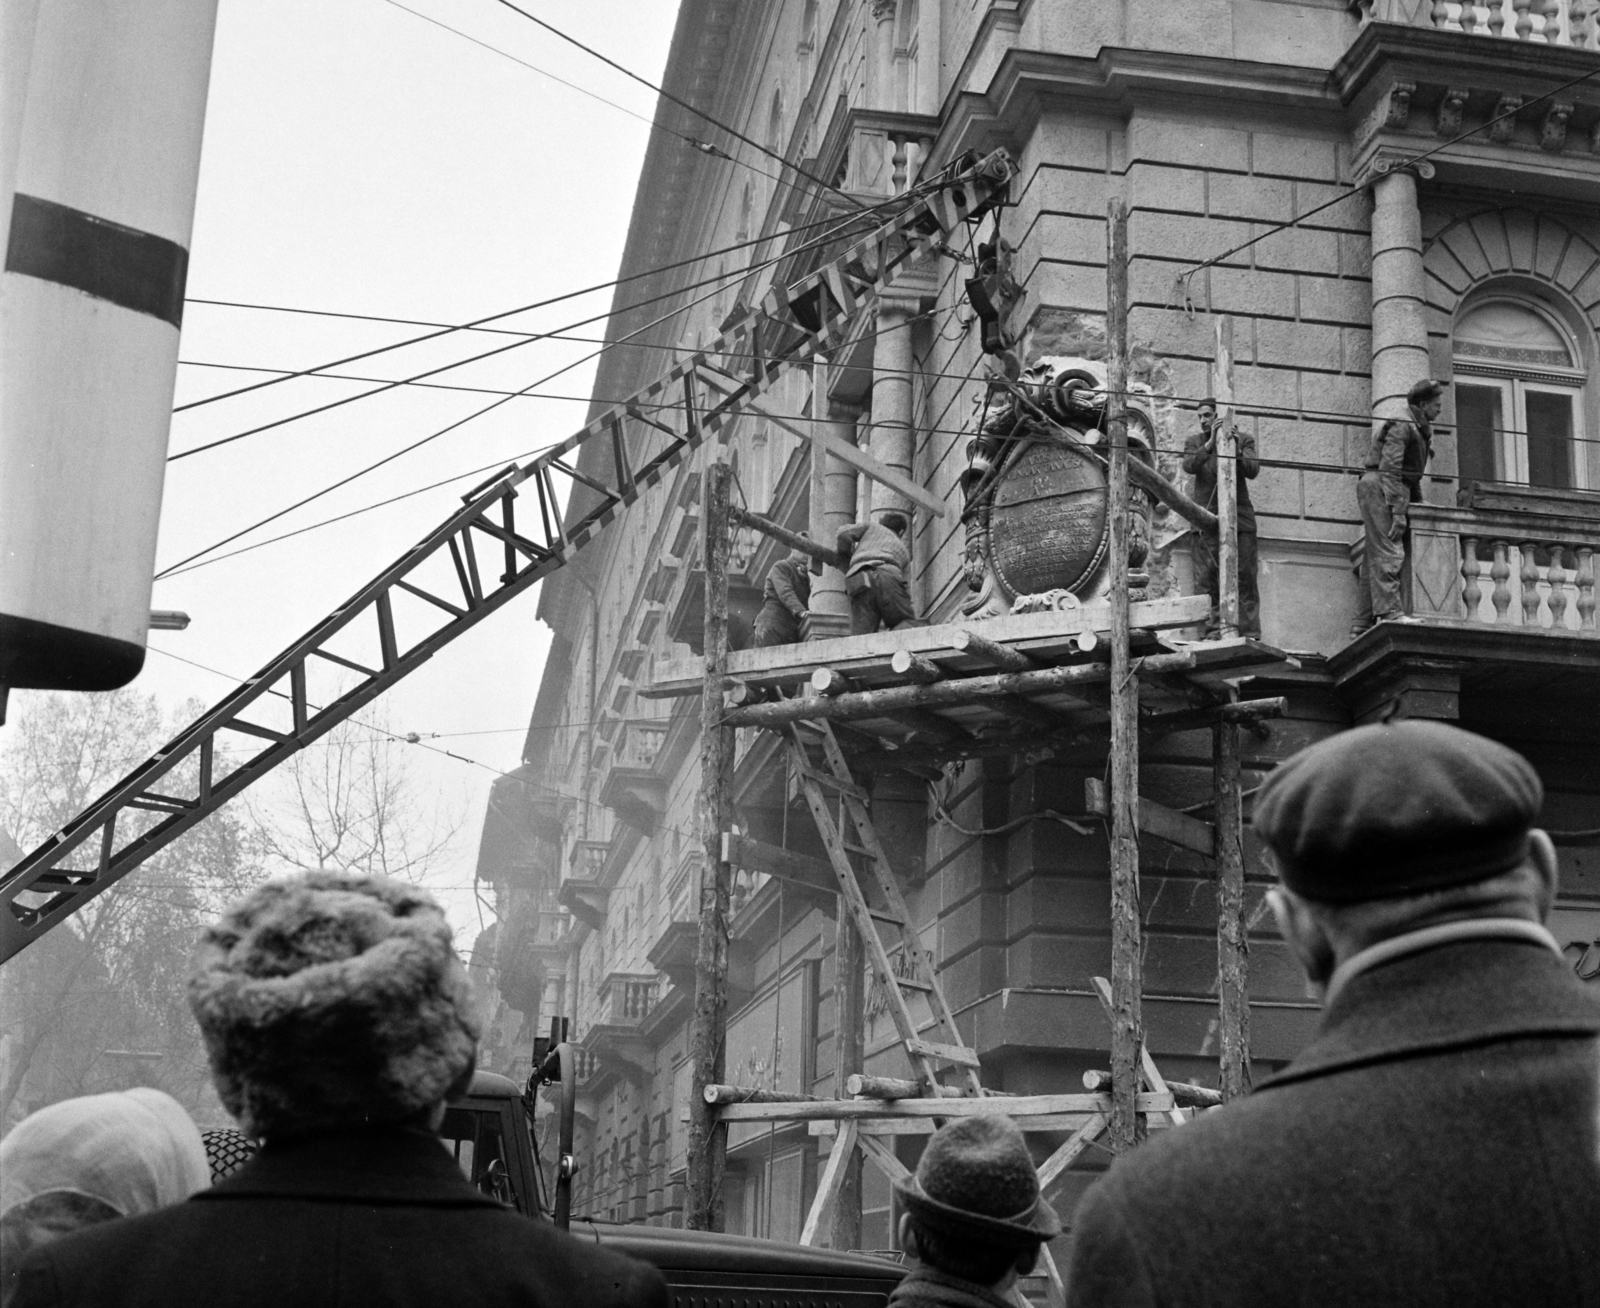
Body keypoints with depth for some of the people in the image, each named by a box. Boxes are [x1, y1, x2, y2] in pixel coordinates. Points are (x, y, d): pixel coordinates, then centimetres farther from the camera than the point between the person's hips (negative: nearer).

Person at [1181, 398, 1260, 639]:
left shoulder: (1244, 440, 9)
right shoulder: (1194, 442, 11)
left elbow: (1253, 471, -5)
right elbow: (1189, 466, -9)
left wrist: (1237, 450, -22)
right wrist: (1210, 444, -22)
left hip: (1239, 518, -1)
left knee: (1245, 577, -4)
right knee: (1207, 578, -5)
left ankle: (1250, 633, -3)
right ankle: (1213, 631, -4)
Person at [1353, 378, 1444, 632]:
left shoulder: (1418, 429, 23)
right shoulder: (1402, 427, -10)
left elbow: (1411, 473, 29)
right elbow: (1389, 469, -19)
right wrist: (1398, 511, -25)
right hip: (1379, 489, -10)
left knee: (1373, 558, 6)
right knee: (1389, 553, -18)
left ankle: (1363, 623, 4)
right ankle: (1389, 611, -27)